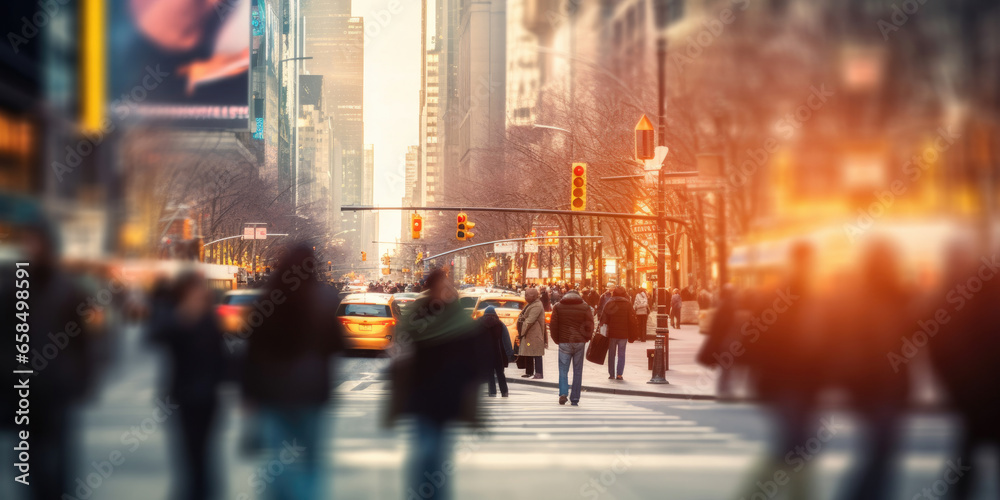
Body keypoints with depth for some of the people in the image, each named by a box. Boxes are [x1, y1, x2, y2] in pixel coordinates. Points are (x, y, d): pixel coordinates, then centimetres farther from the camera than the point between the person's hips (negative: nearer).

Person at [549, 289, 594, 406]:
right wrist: (586, 338, 13)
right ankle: (575, 399, 7)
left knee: (563, 370, 5)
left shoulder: (558, 307, 4)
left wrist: (557, 339, 12)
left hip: (564, 343, -1)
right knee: (577, 372, 7)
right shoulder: (585, 307, 4)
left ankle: (563, 393, -17)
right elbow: (590, 326, -1)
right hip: (580, 343, 1)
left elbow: (553, 325, 1)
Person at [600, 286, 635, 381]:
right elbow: (632, 320, -5)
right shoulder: (627, 305, -4)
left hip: (611, 333, 1)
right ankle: (619, 374, -4)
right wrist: (631, 334, 6)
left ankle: (611, 374, 11)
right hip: (623, 333, -1)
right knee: (621, 354, 5)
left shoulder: (609, 304, -2)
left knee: (611, 354, 11)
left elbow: (604, 319, -3)